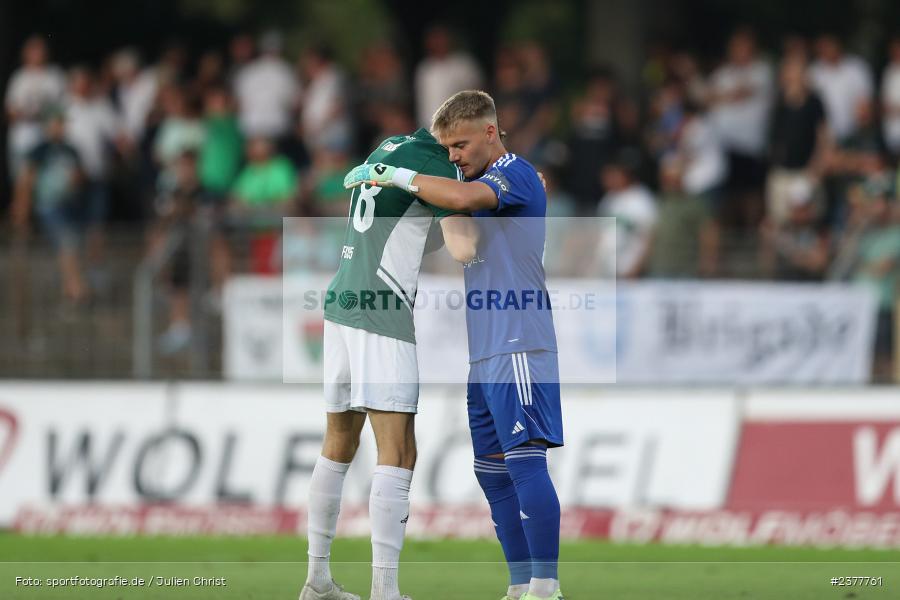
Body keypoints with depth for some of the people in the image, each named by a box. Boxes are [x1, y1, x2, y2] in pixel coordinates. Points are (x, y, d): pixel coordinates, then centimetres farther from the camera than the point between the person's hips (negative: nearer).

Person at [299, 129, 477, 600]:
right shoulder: (438, 166, -10)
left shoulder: (390, 148, 16)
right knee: (398, 456, -11)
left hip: (344, 306, 9)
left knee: (339, 446, 18)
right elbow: (463, 249, -20)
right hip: (384, 316, -9)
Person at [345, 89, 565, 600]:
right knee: (493, 471, 8)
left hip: (518, 346, -10)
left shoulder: (516, 175, -9)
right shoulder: (481, 183, 21)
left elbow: (461, 198, -28)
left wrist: (393, 174, -17)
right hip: (482, 353, 10)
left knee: (525, 461, -14)